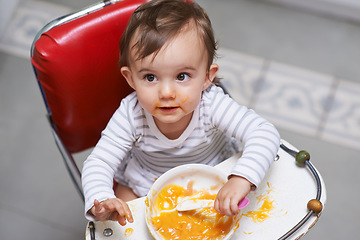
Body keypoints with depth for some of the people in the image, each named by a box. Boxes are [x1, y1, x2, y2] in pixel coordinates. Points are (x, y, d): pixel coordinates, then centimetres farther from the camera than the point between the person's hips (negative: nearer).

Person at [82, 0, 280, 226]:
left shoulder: (211, 104, -35)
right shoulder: (130, 116, -33)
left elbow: (265, 133, -38)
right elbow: (98, 163, -28)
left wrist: (240, 180, -56)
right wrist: (101, 203, -51)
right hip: (144, 186, 0)